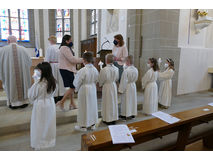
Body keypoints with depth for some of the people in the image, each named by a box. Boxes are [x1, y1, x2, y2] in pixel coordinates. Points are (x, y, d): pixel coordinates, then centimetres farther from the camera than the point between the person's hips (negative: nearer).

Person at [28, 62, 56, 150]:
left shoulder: (39, 83, -22)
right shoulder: (52, 81, -6)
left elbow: (31, 95, -11)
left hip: (40, 105, -5)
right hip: (50, 103, 5)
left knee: (39, 125, 12)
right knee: (49, 123, 19)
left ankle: (38, 143, 27)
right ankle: (49, 140, 34)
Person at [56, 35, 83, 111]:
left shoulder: (67, 48, 18)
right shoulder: (64, 48, -14)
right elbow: (72, 59, -19)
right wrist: (82, 60, -12)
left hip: (69, 69, 10)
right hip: (65, 70, -10)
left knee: (72, 87, 12)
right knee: (71, 87, -9)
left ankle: (72, 104, 21)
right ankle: (61, 102, 1)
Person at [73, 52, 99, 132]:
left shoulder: (83, 70, -22)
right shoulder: (95, 69, -4)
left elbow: (77, 82, -14)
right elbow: (96, 80, 6)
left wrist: (76, 89, 5)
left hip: (84, 90, -6)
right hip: (93, 89, 6)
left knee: (84, 107, 7)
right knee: (92, 105, 17)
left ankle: (83, 126, 21)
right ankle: (92, 124, 31)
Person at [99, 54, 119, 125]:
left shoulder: (104, 70, -21)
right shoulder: (116, 69, -7)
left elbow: (101, 80, -10)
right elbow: (117, 78, 6)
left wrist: (100, 84, 11)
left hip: (107, 87, -4)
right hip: (114, 86, 5)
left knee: (107, 102, 8)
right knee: (114, 102, 16)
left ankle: (108, 119, 20)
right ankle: (114, 118, 28)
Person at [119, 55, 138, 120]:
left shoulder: (126, 70, -23)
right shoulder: (136, 70, -4)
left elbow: (123, 81, -19)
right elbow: (136, 79, 8)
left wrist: (121, 89, -11)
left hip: (127, 87, -6)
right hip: (133, 86, 6)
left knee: (126, 101, 7)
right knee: (133, 100, 17)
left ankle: (125, 115, 18)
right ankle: (133, 113, 29)